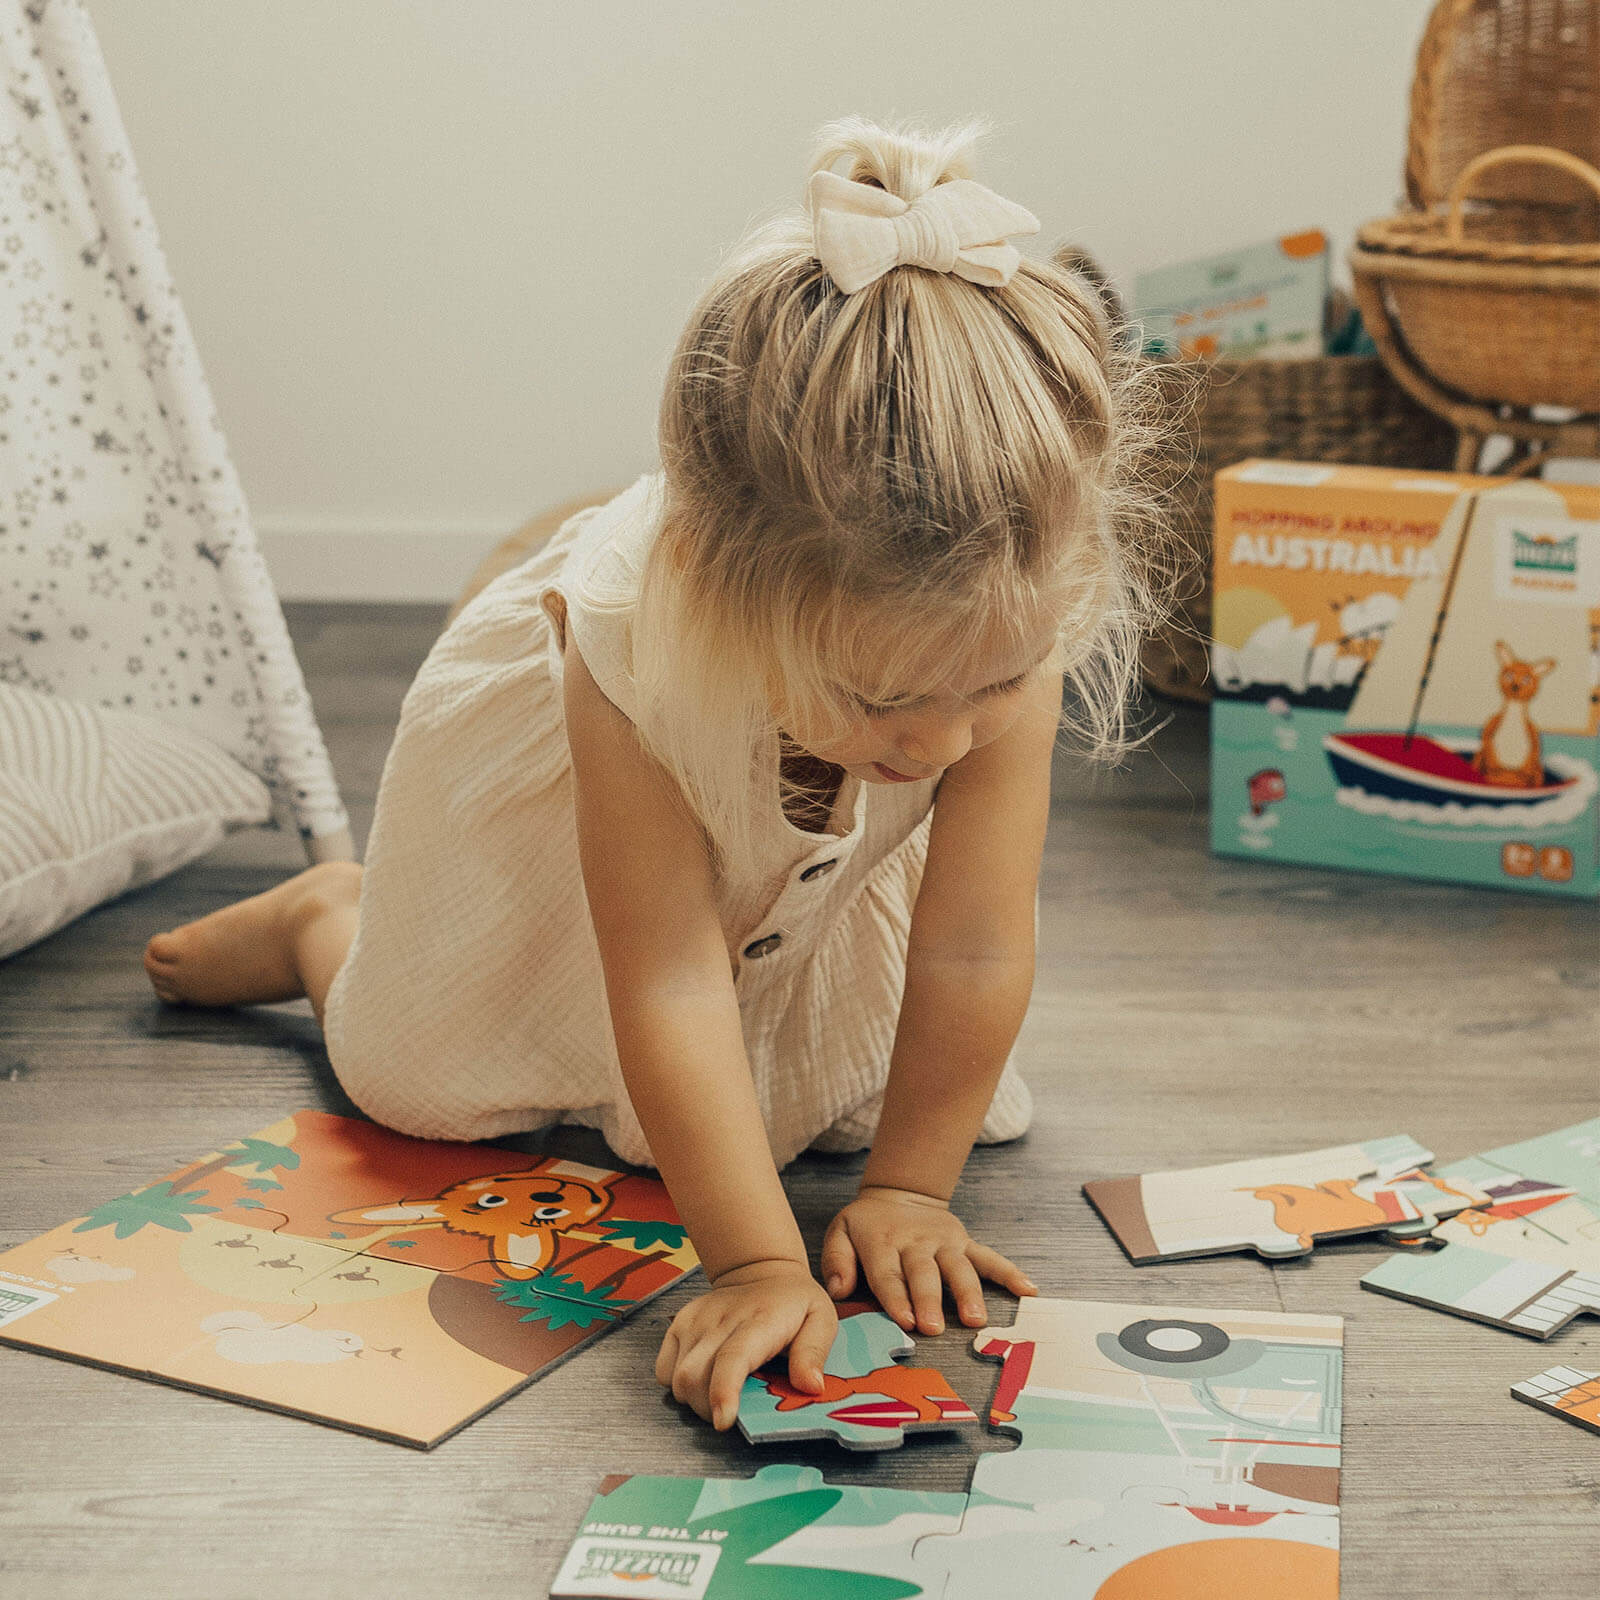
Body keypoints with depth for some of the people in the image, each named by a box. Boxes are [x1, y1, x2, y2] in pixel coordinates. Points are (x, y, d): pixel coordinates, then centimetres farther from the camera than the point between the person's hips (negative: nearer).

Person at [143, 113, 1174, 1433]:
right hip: (550, 790, -2)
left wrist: (907, 1189, -26)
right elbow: (673, 989, -43)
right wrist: (755, 1261, -45)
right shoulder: (634, 629, -47)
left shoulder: (1004, 627, -41)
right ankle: (327, 925, 39)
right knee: (418, 1082, 7)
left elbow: (973, 952, -32)